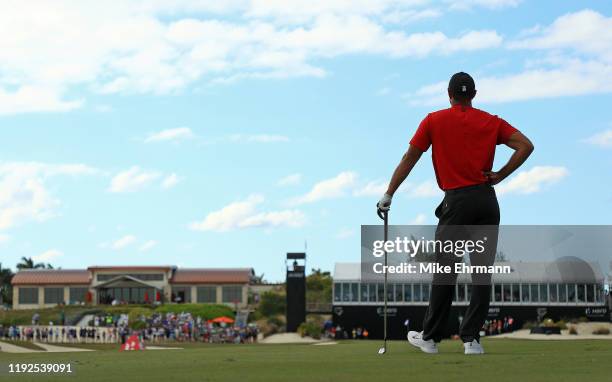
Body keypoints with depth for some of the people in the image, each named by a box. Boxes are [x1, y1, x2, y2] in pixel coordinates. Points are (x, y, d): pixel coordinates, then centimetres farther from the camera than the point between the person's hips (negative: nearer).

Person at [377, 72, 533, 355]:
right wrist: (500, 175, 2)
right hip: (487, 200, 2)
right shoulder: (491, 122, 9)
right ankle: (472, 339, 3)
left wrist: (388, 195, 10)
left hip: (457, 201, -2)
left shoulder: (434, 121, 5)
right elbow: (526, 146, -2)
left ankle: (430, 337, 10)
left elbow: (409, 159, 5)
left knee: (445, 270, 4)